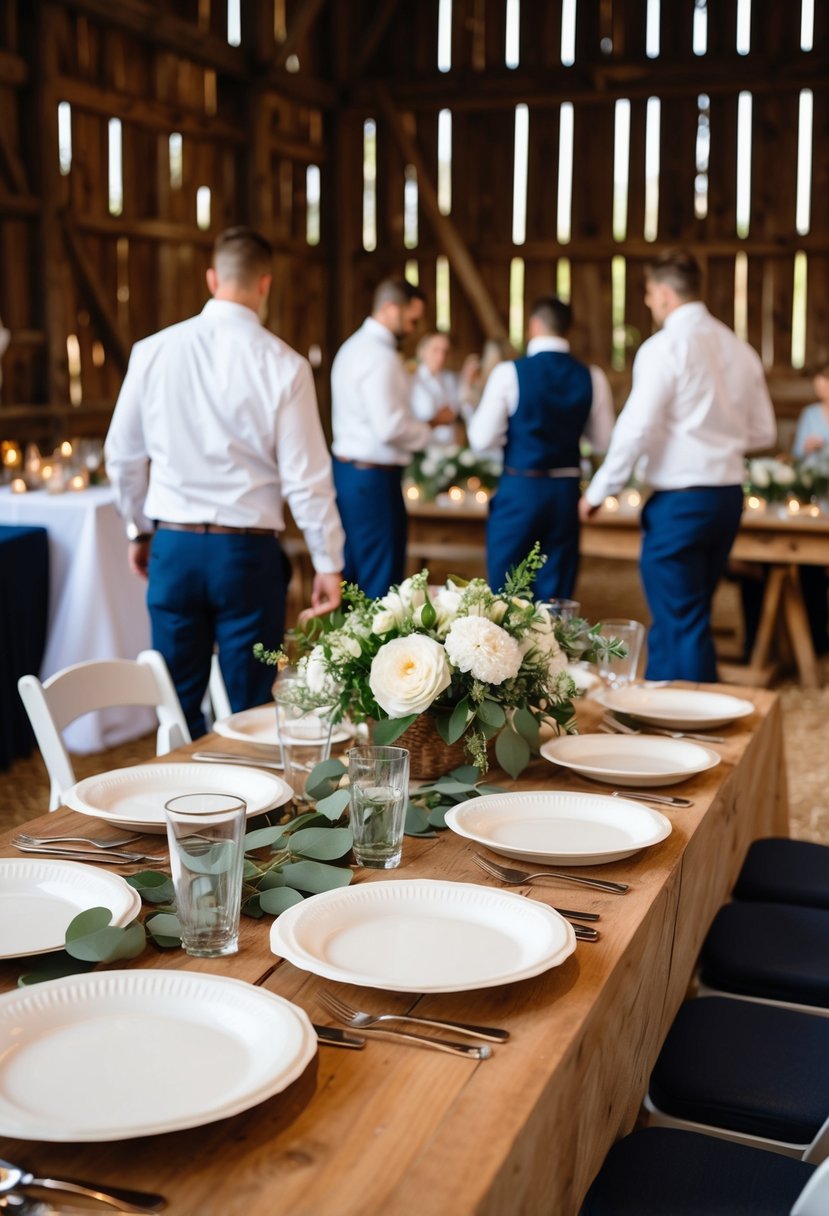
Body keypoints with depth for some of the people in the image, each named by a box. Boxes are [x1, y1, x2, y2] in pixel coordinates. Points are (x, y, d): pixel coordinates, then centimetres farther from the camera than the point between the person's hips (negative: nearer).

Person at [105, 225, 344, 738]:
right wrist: (328, 563, 2)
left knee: (179, 705, 14)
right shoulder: (283, 365, -9)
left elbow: (122, 454, 8)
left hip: (173, 546, 3)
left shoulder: (153, 351, 0)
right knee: (251, 715, 9)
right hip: (248, 552, -3)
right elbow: (306, 476, -9)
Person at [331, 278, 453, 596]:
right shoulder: (380, 356, -17)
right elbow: (391, 428, -23)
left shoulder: (354, 346, 15)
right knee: (382, 581, -4)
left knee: (351, 573, 15)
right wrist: (432, 425, -7)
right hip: (373, 477, -10)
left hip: (347, 471, 10)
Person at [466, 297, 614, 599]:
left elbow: (482, 439, -10)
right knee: (556, 598, 9)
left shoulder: (509, 373, -10)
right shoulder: (592, 378, 0)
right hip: (567, 493, 3)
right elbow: (603, 440, 9)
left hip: (519, 492, -3)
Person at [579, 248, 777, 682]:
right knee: (686, 617, 18)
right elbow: (763, 433, 14)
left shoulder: (664, 348, -12)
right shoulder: (739, 349, 9)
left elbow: (636, 429, -17)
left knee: (682, 624, 0)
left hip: (680, 500, -8)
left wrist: (598, 492, -7)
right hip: (729, 495, 8)